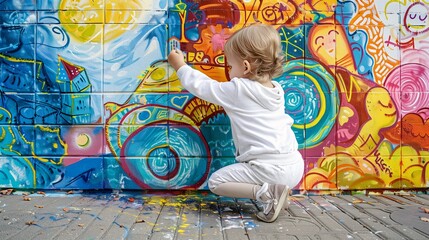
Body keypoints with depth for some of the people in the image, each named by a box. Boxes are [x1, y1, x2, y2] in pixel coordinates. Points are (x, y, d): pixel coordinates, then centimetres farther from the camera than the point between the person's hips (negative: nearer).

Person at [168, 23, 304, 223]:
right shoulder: (277, 89, 11)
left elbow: (202, 87, 4)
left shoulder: (237, 90, -9)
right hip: (296, 166, 8)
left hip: (271, 169, -8)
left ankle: (267, 193, -11)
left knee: (215, 181, 5)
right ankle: (279, 190, 14)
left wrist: (181, 66, 19)